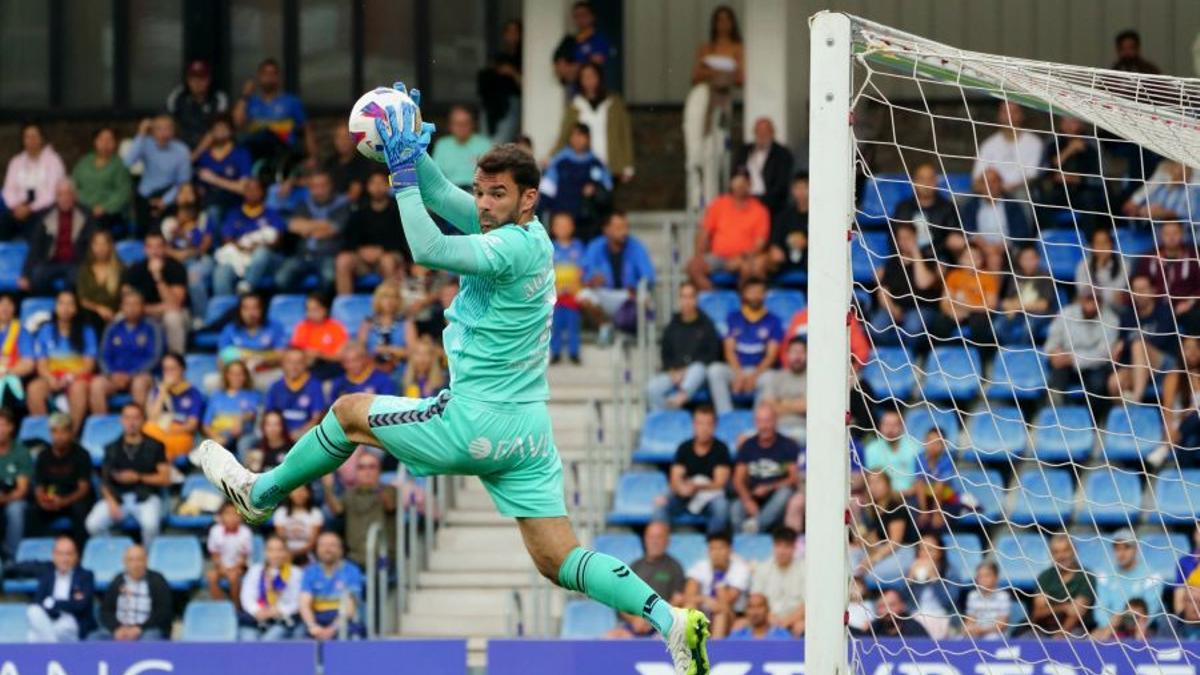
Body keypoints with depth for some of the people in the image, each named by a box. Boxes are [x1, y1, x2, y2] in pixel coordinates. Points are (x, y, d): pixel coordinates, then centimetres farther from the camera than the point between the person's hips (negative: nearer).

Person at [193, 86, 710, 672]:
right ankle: (672, 621, -13)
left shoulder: (515, 247, -18)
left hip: (476, 422, -8)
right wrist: (411, 151, 1)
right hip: (529, 429, 8)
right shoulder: (524, 234, 8)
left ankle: (259, 493, 32)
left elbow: (427, 250, -28)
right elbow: (442, 197, 16)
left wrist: (404, 174, -22)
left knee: (351, 412, 14)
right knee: (559, 562, 2)